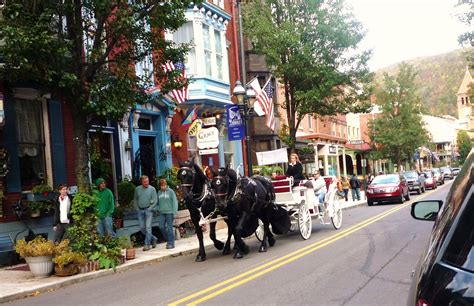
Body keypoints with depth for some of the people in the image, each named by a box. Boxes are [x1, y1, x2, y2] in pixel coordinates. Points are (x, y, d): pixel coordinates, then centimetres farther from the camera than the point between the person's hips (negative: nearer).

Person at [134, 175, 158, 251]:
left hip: (148, 210, -4)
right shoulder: (137, 189, 6)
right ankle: (153, 239, 23)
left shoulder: (152, 189, -5)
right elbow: (135, 199, 18)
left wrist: (149, 208, -11)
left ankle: (147, 244, -1)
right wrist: (137, 208, 9)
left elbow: (155, 201, -6)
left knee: (148, 227, -7)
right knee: (142, 228, 6)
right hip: (140, 210, 4)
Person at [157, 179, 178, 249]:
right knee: (161, 226, -1)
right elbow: (158, 202, 17)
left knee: (169, 228, -3)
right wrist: (158, 209, 7)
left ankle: (171, 243, 3)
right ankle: (168, 239, 19)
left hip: (169, 212, -5)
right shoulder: (159, 192, 11)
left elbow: (174, 202, -6)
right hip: (162, 213, 5)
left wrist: (174, 212, -11)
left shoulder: (171, 191, -4)